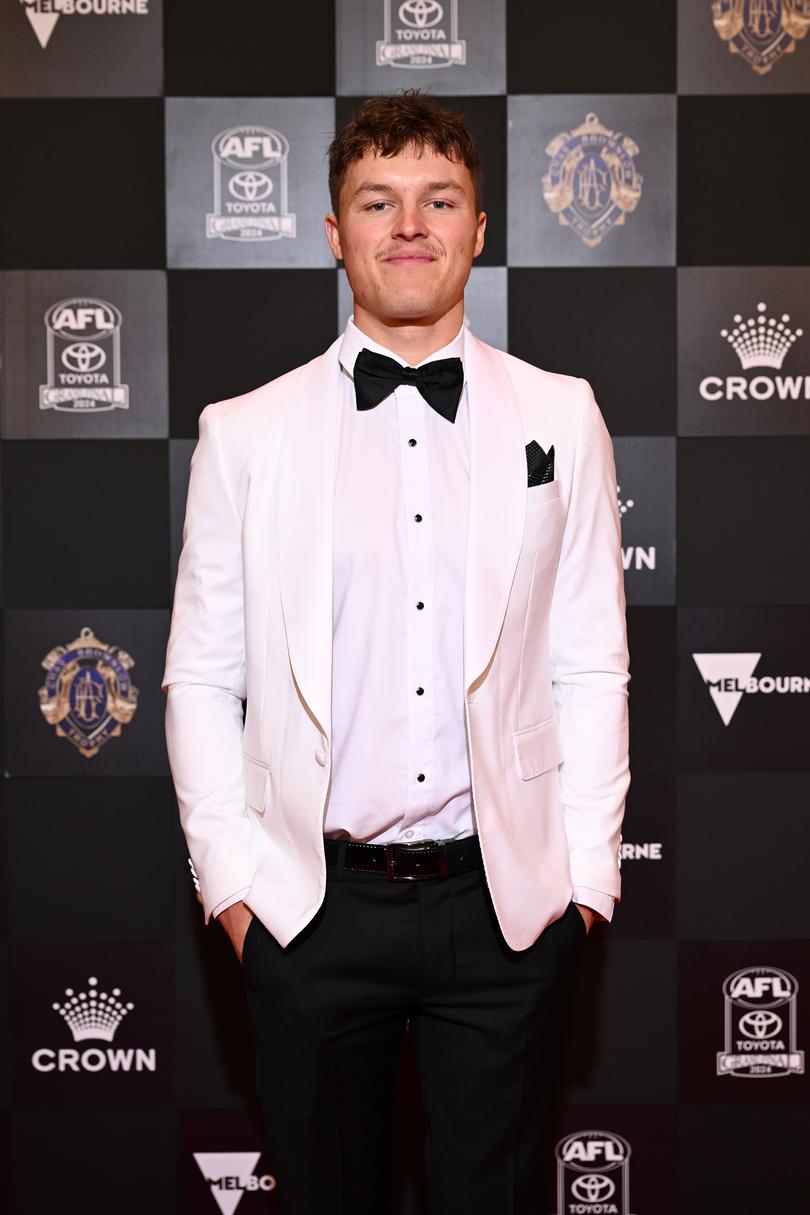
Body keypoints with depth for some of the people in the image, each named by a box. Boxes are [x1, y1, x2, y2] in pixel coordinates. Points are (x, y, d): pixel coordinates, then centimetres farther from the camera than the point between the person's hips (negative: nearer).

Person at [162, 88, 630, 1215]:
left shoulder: (561, 419, 4)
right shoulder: (246, 434, 2)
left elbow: (592, 667, 4)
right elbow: (201, 677, 3)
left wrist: (586, 874, 0)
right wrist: (231, 878, -2)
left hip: (508, 903, 1)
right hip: (311, 904, 0)